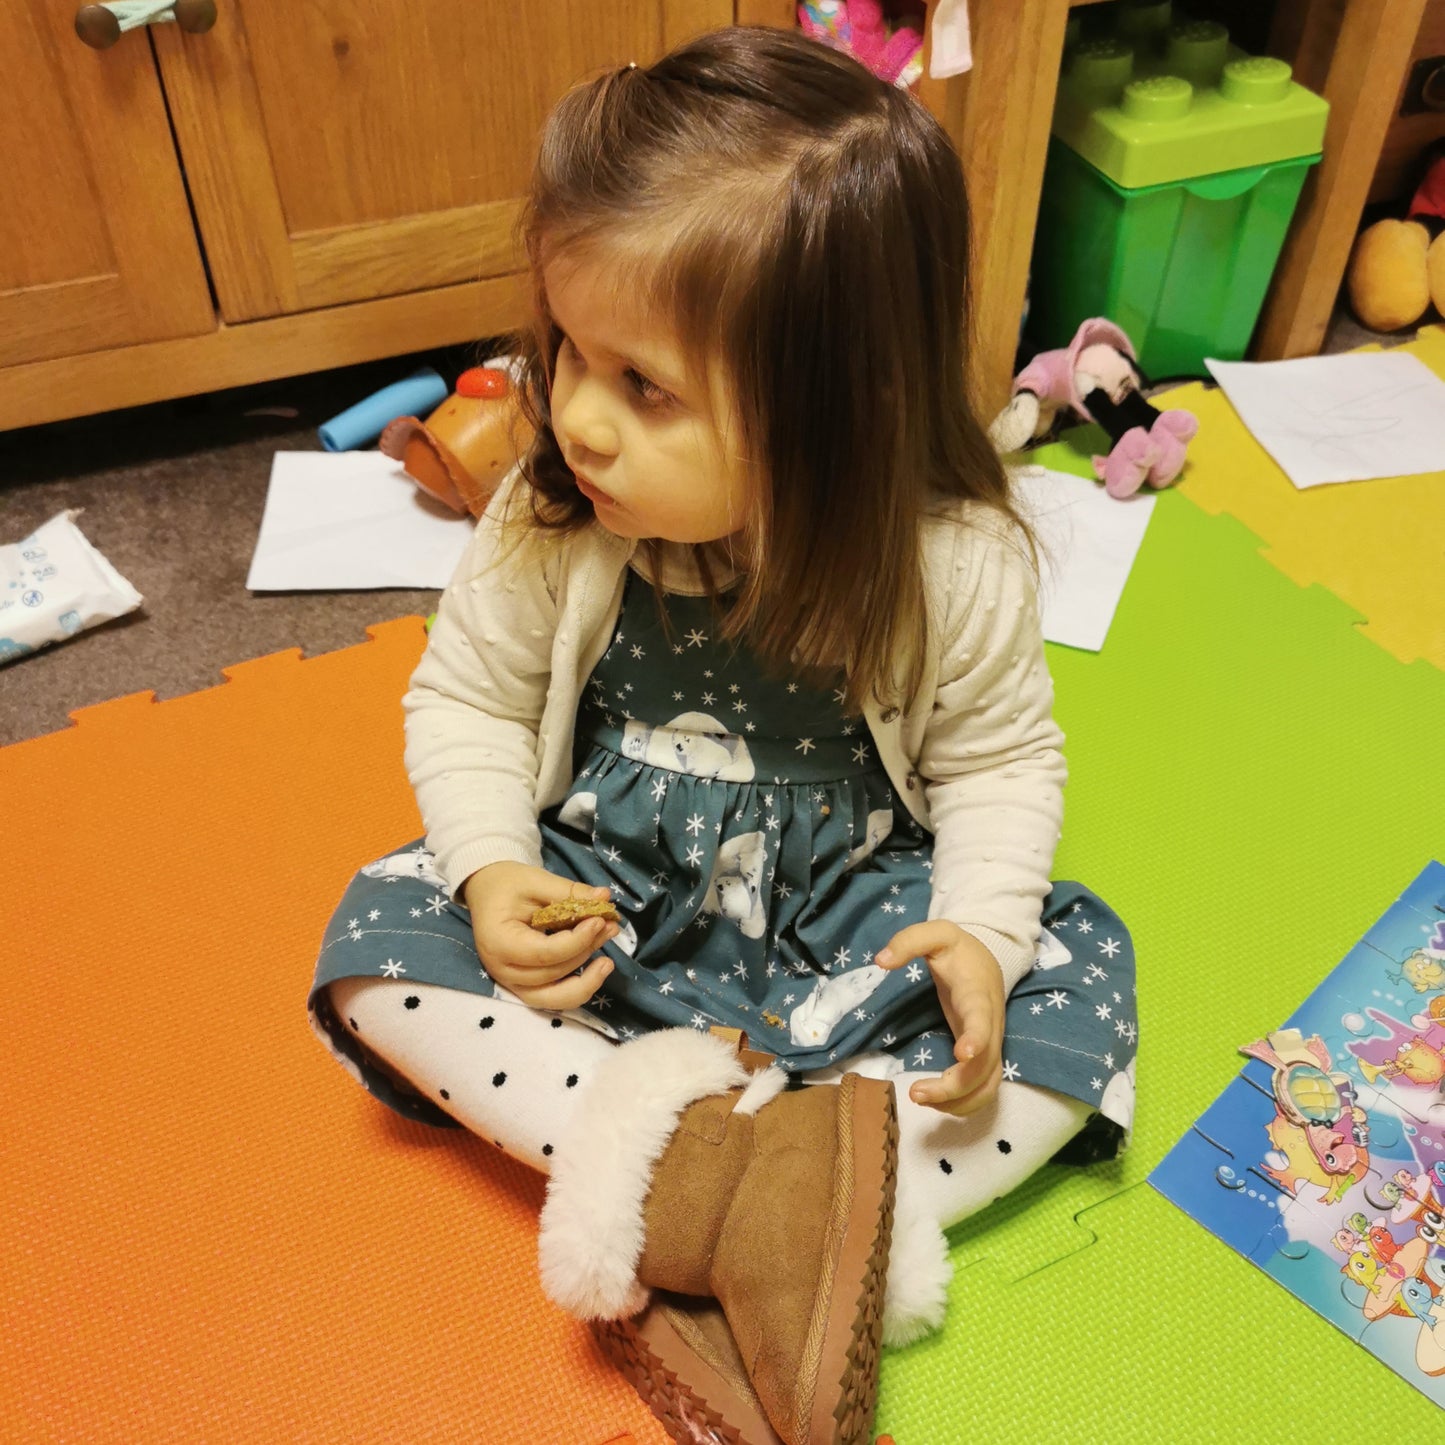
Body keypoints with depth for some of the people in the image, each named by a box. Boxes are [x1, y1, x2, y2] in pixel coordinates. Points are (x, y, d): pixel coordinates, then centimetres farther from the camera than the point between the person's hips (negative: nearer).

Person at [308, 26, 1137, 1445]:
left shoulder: (954, 563, -21)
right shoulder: (548, 529, -19)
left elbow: (998, 757, -7)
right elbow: (466, 700, -4)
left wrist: (981, 929, -24)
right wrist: (494, 871, -22)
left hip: (846, 912, 0)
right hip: (607, 905, 1)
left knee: (1078, 971, -19)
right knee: (380, 936, -17)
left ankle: (809, 1224, -25)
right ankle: (656, 1158, -24)